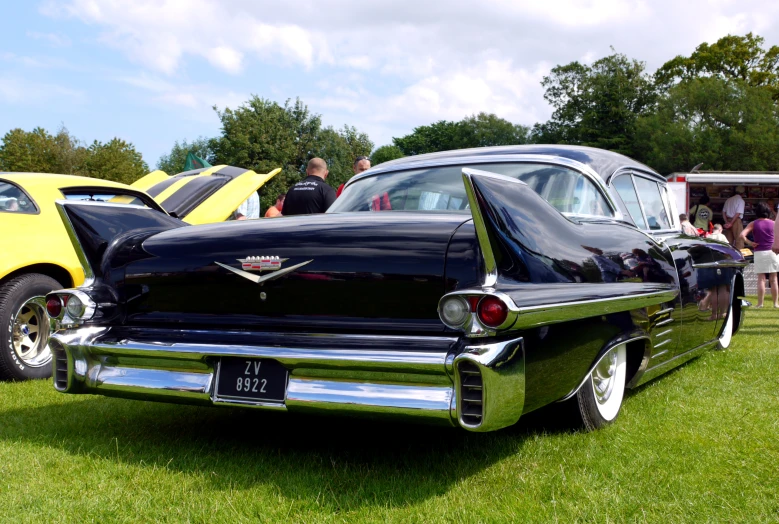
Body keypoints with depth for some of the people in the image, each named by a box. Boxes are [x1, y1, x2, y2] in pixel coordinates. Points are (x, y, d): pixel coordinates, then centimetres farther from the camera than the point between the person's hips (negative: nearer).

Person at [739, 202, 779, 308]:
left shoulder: (753, 224, 1)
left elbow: (742, 235, -12)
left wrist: (749, 242, -1)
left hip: (759, 253, -1)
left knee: (761, 279, 1)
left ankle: (760, 303, -2)